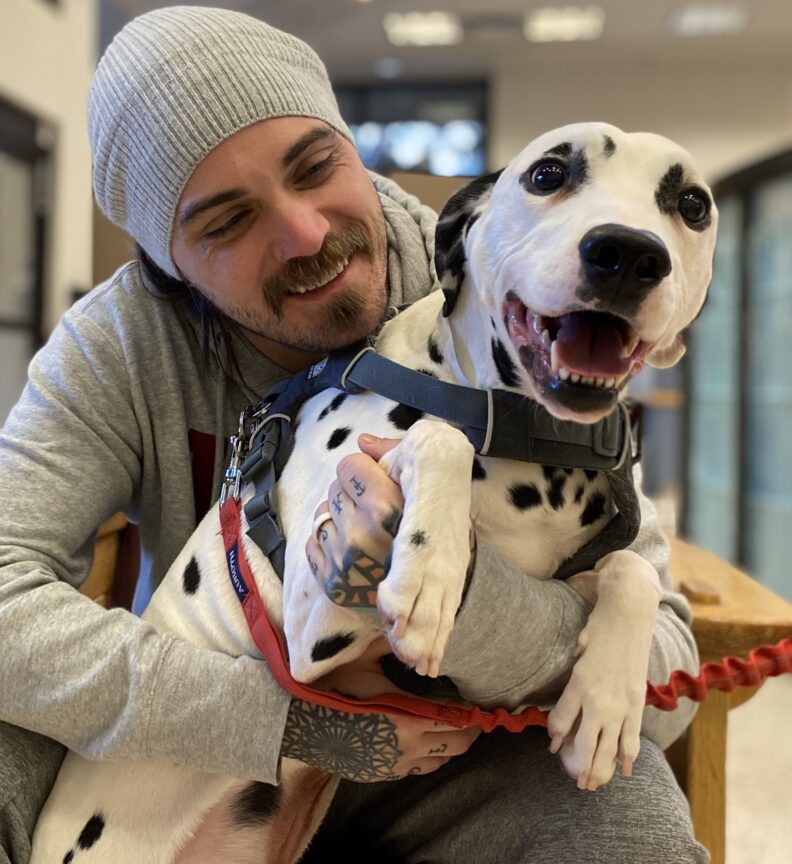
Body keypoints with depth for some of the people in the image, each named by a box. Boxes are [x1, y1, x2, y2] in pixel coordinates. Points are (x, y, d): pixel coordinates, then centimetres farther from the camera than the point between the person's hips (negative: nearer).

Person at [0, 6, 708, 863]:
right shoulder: (118, 344, -16)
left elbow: (667, 678, -23)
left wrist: (454, 587, -43)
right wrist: (287, 718, -34)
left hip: (443, 772, 0)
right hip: (193, 760, 1)